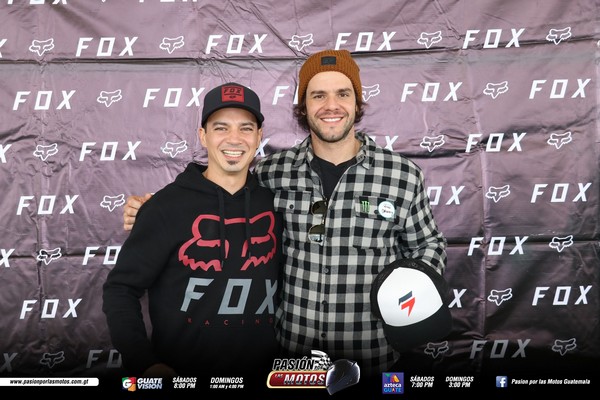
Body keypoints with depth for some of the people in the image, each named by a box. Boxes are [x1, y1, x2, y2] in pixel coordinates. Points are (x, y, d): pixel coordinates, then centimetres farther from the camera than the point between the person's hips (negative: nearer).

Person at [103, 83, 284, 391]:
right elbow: (120, 289, -8)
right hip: (180, 375, -3)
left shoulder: (274, 203, -1)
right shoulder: (168, 205, -11)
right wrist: (144, 363, -17)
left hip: (259, 376, 3)